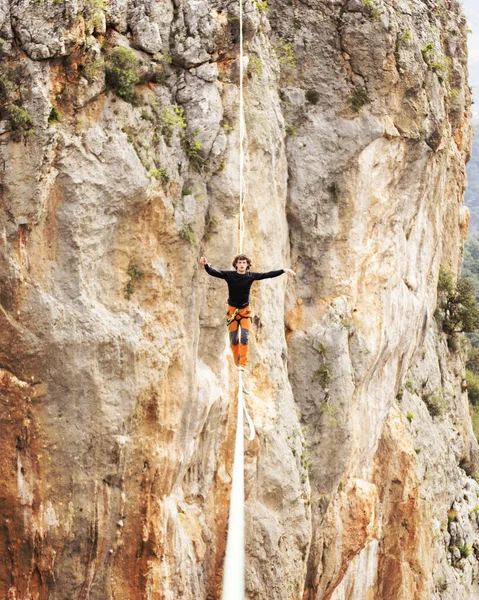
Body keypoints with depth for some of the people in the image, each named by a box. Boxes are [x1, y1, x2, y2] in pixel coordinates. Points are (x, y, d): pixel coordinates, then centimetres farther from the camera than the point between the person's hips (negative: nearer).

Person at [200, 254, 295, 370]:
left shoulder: (251, 276, -7)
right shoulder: (229, 275, -10)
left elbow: (268, 275, -8)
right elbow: (213, 272, -19)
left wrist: (284, 270, -15)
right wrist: (206, 265, -39)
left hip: (245, 310, 0)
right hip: (232, 310, 0)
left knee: (244, 338, -11)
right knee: (234, 339, 5)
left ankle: (242, 364, -11)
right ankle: (237, 361, 21)